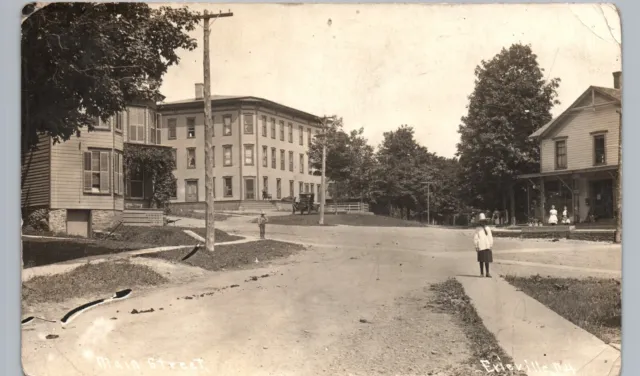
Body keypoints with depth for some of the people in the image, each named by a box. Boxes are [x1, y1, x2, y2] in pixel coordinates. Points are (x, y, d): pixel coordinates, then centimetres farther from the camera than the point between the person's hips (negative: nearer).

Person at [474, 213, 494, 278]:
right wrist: (476, 246, -6)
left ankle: (487, 273, 8)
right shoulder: (478, 229, 1)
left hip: (487, 247, 3)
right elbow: (475, 238, -1)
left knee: (487, 260, 3)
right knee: (481, 260, 1)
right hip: (481, 247, -3)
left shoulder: (488, 228, 12)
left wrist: (491, 245, 8)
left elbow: (490, 237, 15)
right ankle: (482, 273, 9)